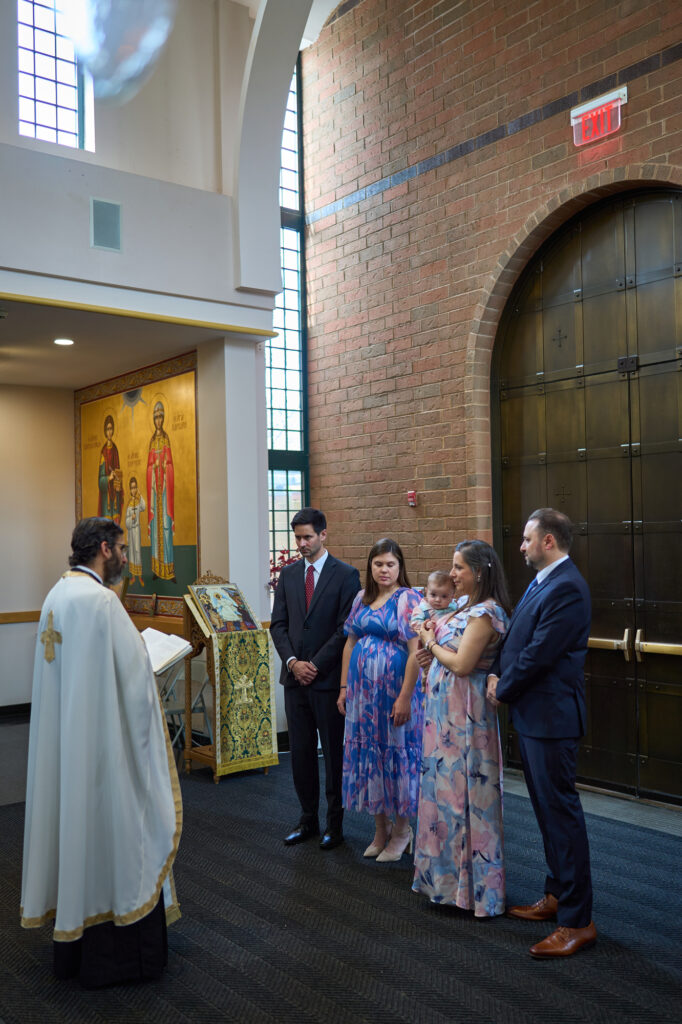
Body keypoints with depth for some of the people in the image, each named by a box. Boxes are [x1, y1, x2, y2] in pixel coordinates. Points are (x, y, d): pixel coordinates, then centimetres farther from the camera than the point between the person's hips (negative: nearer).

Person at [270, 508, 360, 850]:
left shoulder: (346, 575, -6)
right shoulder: (288, 574, 9)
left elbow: (346, 629, -10)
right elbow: (278, 624, 8)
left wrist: (315, 665, -12)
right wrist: (293, 661, -6)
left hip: (329, 678, -4)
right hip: (295, 677, 5)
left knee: (334, 751, 4)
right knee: (300, 751, 10)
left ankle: (335, 823, 17)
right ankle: (308, 819, 23)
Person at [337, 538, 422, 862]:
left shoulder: (408, 599, -10)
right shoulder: (362, 599, 10)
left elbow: (416, 651, -15)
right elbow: (350, 643, 13)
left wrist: (405, 697, -19)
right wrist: (344, 687, 9)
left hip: (394, 688, -6)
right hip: (363, 689, 6)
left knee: (396, 751, 3)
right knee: (368, 753, 11)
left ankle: (402, 829, 21)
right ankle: (380, 829, 25)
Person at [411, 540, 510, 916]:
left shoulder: (485, 612, -17)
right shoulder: (464, 604, 11)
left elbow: (462, 663, -21)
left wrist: (431, 643, -6)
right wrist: (433, 631, 0)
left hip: (466, 711, -9)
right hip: (445, 707, 9)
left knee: (464, 790, -1)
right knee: (445, 783, 16)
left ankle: (477, 884, 12)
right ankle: (447, 873, 30)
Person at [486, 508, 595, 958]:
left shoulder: (567, 588, -20)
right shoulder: (543, 582, 12)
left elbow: (539, 653, -22)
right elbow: (517, 638, 16)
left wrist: (503, 688, -8)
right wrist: (498, 672, 0)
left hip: (551, 717, -10)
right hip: (532, 715, 10)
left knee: (561, 811, -2)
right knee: (548, 808, 19)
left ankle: (577, 920, 9)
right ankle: (558, 894, 34)